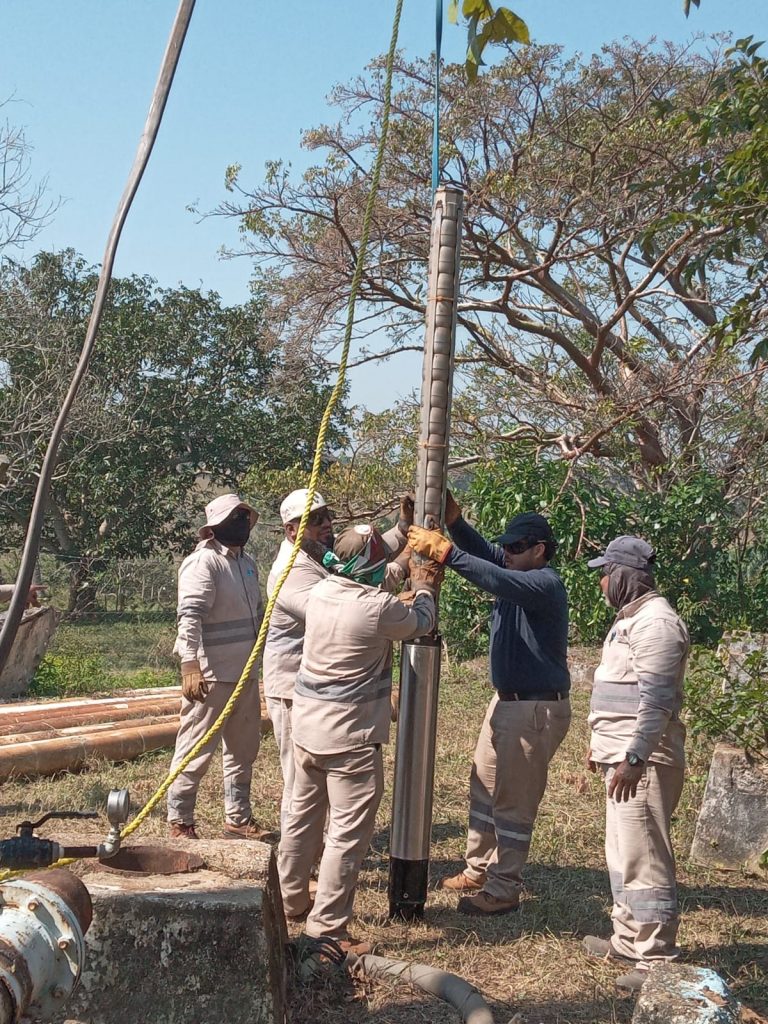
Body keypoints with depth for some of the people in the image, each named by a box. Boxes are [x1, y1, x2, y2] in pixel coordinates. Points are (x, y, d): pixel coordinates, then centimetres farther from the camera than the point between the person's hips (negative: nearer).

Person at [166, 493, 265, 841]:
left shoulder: (246, 562, 14)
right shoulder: (204, 562, -14)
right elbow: (189, 616, -22)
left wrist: (257, 661, 21)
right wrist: (190, 666, -29)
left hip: (245, 673, 9)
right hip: (210, 675, -9)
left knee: (242, 750, 17)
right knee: (196, 750, -1)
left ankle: (238, 819, 29)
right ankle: (179, 822, 11)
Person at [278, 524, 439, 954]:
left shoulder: (321, 592, 0)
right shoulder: (378, 608, -20)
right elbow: (421, 622, 0)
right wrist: (424, 587, 20)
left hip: (307, 728, 8)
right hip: (350, 740, -8)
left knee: (303, 816, 21)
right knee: (348, 833, 0)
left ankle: (291, 900, 37)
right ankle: (328, 927, 3)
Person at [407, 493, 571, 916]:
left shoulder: (544, 584, -20)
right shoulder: (521, 577, 7)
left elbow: (498, 580, -37)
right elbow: (484, 553, -1)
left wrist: (445, 552, -41)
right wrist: (451, 518, -16)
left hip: (537, 710, -10)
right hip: (506, 701, 10)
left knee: (513, 801, -1)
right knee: (484, 787, 18)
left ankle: (504, 890, 10)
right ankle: (478, 870, 31)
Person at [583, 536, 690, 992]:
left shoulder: (656, 622, -16)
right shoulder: (632, 618, 17)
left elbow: (657, 699, -22)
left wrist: (634, 757, -25)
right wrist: (604, 746, 25)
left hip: (643, 761, -11)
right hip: (623, 755, 11)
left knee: (644, 859, -7)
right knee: (624, 853, 17)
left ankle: (657, 960, -1)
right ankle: (629, 940, 28)